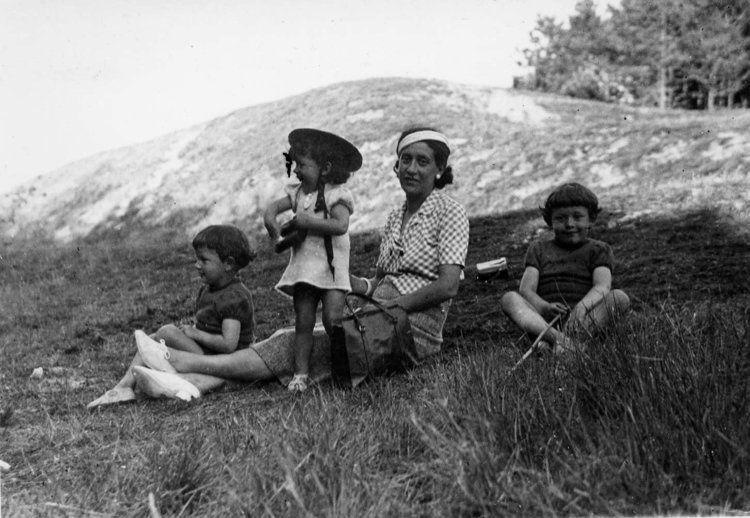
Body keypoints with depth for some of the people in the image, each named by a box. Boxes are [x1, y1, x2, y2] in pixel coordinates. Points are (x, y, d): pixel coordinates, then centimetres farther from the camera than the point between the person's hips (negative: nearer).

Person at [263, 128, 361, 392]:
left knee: (333, 319, -17)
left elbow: (340, 225, -20)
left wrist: (306, 221, -19)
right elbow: (276, 205, 7)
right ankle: (300, 373, 4)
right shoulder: (298, 193, 13)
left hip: (331, 267, -5)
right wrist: (270, 217, -16)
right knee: (303, 323, 3)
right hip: (303, 267, 5)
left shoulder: (335, 194, -7)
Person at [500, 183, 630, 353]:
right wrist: (545, 308, -20)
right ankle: (558, 338, -47)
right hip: (544, 321, 1)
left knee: (620, 297, -26)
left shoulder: (598, 250, 16)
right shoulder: (539, 249, 20)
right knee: (509, 298, -21)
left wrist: (582, 306, -28)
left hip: (587, 322, -1)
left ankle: (550, 343, -42)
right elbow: (526, 290, 5)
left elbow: (602, 286, -4)